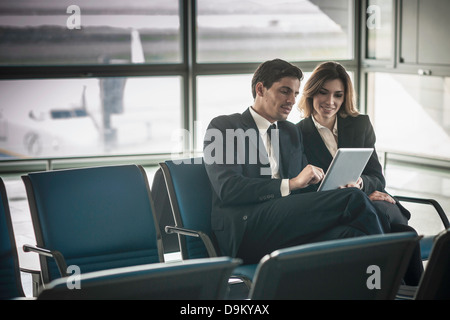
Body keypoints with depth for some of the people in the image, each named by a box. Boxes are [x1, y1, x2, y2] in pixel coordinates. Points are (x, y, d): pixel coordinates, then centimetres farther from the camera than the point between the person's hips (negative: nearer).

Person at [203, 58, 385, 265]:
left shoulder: (291, 132, 29)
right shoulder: (223, 127, 7)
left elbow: (307, 190, 25)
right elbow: (228, 189, -8)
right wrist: (291, 184, -16)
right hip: (245, 231, -6)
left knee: (346, 233, -32)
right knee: (352, 200, -22)